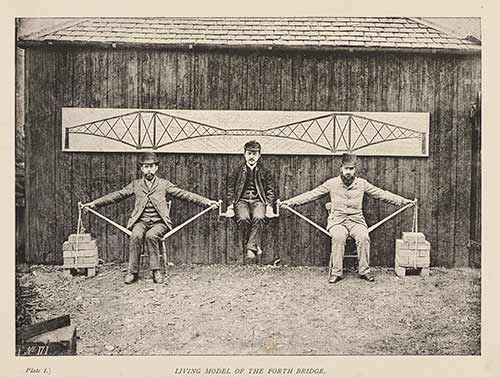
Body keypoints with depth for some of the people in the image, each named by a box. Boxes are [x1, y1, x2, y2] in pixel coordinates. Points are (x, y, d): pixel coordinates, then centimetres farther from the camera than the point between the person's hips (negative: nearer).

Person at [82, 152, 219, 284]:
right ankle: (132, 272, -20)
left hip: (159, 222, -1)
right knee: (136, 236, -30)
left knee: (151, 235, -33)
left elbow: (184, 194, 4)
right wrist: (93, 203, 6)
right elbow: (117, 195, 13)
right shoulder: (135, 185, 15)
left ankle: (156, 270, -21)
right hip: (141, 221, 1)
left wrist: (207, 201, -6)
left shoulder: (164, 184, 10)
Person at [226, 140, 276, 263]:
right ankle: (251, 246, -21)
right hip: (242, 200, 0)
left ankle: (251, 247, -31)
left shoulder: (264, 172, 15)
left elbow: (270, 191, 11)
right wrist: (230, 206, -3)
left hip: (258, 200, 0)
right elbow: (230, 189, 11)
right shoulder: (237, 171, 15)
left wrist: (269, 206, -5)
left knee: (259, 218, -34)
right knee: (243, 218, -33)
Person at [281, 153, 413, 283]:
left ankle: (364, 270, -12)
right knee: (338, 237, -33)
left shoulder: (362, 183, 8)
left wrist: (403, 201, 6)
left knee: (363, 237, -29)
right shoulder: (332, 183, 4)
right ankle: (336, 272, -22)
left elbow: (382, 194, 11)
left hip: (356, 220, 1)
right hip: (337, 220, -1)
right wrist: (289, 202, -4)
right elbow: (311, 194, 3)